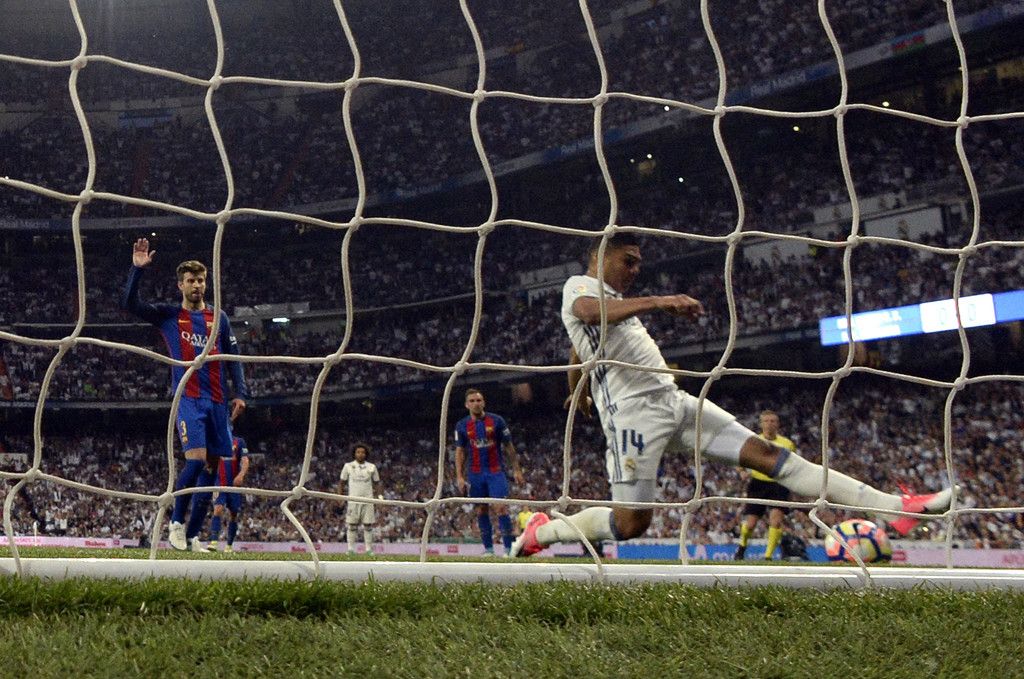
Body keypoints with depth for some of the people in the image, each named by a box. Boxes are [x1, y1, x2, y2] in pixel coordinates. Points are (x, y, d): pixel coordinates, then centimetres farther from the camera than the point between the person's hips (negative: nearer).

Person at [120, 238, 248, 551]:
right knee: (196, 460, -20)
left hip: (217, 402, 4)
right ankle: (176, 525, -5)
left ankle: (192, 533, 9)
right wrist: (137, 269, -13)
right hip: (188, 400, -4)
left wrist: (240, 393, 3)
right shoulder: (168, 315, 7)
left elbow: (233, 357, 14)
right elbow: (129, 304, -4)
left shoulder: (219, 318, 15)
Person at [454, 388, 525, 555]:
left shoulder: (497, 421, -1)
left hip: (496, 472, -3)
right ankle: (488, 549, 10)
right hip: (476, 474, 3)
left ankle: (509, 548, -12)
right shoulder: (462, 426, 5)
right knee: (481, 510, 4)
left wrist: (516, 469, 0)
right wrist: (459, 477, 1)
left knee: (500, 507, -13)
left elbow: (509, 447, 4)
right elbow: (460, 452, 8)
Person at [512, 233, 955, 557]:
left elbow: (576, 357, 40)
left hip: (674, 401, 8)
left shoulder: (612, 299, 27)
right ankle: (541, 530, 14)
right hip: (633, 412, -8)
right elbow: (594, 312, -28)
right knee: (631, 522, -10)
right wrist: (658, 302, -39)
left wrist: (578, 396, 58)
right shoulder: (579, 287, -2)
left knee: (765, 453, -3)